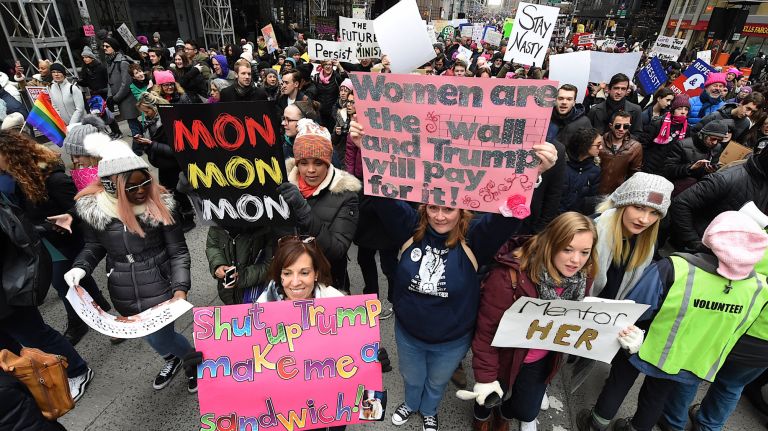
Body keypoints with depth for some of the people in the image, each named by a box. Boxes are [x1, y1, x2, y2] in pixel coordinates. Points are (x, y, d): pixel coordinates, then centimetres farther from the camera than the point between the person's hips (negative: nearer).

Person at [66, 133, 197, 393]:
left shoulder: (161, 205, -16)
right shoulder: (93, 208, -8)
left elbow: (178, 252, -13)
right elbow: (94, 246, 9)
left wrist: (180, 288, -23)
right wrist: (80, 267, -10)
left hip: (160, 290, -3)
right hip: (125, 295, 4)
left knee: (160, 336, 2)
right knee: (153, 335, 20)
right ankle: (172, 358, 54)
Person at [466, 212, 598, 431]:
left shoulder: (582, 276, -15)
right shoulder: (509, 275, -35)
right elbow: (487, 329, -26)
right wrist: (485, 375, -19)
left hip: (542, 361, 4)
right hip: (505, 356, -4)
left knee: (527, 412, 22)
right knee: (489, 396, 24)